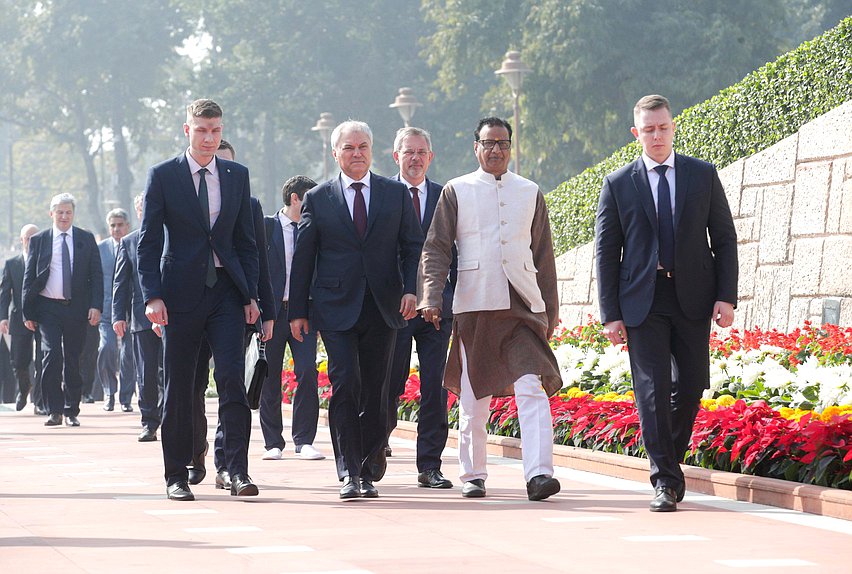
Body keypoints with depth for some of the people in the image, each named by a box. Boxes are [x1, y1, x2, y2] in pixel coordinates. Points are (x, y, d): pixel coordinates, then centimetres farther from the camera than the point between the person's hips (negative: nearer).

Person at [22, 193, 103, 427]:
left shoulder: (86, 239, 8)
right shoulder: (38, 240, 6)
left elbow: (96, 275, 6)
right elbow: (29, 278, 7)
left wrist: (96, 306, -5)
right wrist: (28, 312, 1)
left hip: (77, 308, 1)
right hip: (48, 308, -1)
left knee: (73, 361, 5)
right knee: (52, 355, -14)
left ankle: (71, 411, 15)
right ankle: (54, 410, -8)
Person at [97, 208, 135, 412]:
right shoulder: (100, 248, 8)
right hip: (107, 309, 0)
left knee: (129, 353, -1)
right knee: (107, 348, -17)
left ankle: (125, 399, 11)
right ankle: (109, 392, 2)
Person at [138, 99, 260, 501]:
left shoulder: (237, 175, 10)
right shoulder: (162, 175, 1)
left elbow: (246, 240, 13)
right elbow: (148, 242, -1)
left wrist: (250, 294, 5)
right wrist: (152, 296, -11)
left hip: (226, 291, 2)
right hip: (181, 293, -2)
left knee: (232, 377, -11)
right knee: (178, 387, 3)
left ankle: (238, 471, -10)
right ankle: (176, 475, 12)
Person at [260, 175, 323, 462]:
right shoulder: (266, 227, 0)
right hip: (272, 311, -2)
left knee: (307, 372, -9)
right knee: (270, 379, 3)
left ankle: (304, 441, -2)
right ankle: (273, 443, 12)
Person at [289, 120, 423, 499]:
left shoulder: (396, 194, 9)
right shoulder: (318, 198, 7)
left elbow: (412, 247, 9)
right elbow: (303, 257, 8)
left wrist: (411, 289, -7)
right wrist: (298, 310, 4)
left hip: (382, 309, 2)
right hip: (336, 308, -2)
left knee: (375, 392, 5)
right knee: (345, 383, -14)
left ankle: (370, 471, 18)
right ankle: (349, 472, -12)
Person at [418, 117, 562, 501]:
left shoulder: (530, 193, 14)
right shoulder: (456, 192, 8)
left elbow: (543, 256, 18)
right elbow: (436, 249, 3)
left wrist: (549, 311, 16)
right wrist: (431, 298, -10)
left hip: (524, 305, 1)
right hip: (473, 306, -1)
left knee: (532, 388, -13)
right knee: (473, 397, 4)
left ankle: (538, 474, -20)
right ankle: (472, 474, 16)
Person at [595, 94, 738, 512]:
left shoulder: (703, 175, 6)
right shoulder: (618, 184, 4)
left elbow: (724, 238, 7)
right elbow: (606, 253, 4)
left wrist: (726, 296, -3)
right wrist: (610, 315, -3)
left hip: (694, 296, 1)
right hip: (643, 300, -1)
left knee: (690, 385, 4)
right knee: (652, 389, -7)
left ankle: (670, 461, 25)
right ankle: (665, 481, -5)